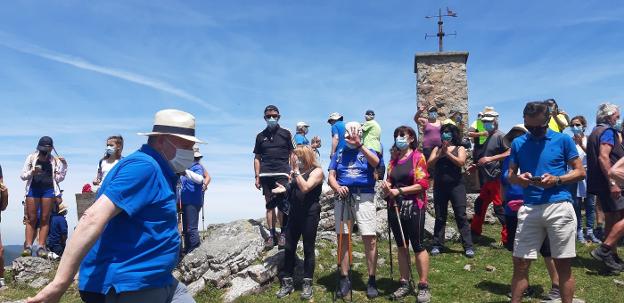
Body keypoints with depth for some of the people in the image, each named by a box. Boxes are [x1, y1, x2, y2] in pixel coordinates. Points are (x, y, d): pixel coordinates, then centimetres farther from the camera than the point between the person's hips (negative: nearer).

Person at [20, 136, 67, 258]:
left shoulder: (55, 161, 5)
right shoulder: (31, 158, 5)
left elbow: (59, 179, 4)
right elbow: (23, 176, 6)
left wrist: (64, 165, -5)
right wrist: (32, 172, -13)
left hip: (49, 189, 0)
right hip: (33, 188, 0)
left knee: (45, 219, 0)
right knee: (31, 219, -1)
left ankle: (41, 247, 0)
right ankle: (28, 246, 0)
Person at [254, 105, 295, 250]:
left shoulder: (285, 133, 9)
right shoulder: (260, 136, 15)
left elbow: (292, 154, 9)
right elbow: (257, 158, 16)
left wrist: (293, 172, 0)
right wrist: (257, 176, 8)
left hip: (282, 174, -2)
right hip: (266, 175, 2)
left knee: (283, 205, -8)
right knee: (269, 205, 3)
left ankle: (283, 234, 2)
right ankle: (272, 235, 8)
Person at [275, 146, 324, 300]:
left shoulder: (316, 171, -6)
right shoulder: (298, 172, 16)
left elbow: (305, 188, -21)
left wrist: (296, 171, -14)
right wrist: (285, 189, 7)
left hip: (310, 214, -7)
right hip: (295, 214, 7)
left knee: (308, 249, 1)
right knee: (289, 248, 4)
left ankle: (307, 284, 10)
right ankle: (287, 283, 13)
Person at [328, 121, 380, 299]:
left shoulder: (367, 152, 9)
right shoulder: (339, 154, 16)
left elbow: (375, 162, -14)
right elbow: (331, 177, 8)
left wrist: (359, 145, -22)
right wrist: (337, 188, -13)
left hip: (364, 197, -3)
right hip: (342, 198, 3)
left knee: (370, 239, -6)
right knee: (342, 238, 5)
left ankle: (371, 280, 5)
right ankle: (344, 279, 14)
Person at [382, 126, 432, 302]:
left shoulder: (418, 157, -3)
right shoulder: (393, 160, 13)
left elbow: (423, 184, -11)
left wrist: (399, 191, -16)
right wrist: (386, 187, -4)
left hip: (414, 208, -5)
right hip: (395, 208, 6)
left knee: (417, 246, -1)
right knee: (401, 247, 10)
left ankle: (423, 286, 8)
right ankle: (405, 283, 19)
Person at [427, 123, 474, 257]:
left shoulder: (459, 148, 5)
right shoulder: (437, 149, 12)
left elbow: (461, 162, -13)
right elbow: (429, 163, -2)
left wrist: (447, 153, -17)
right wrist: (440, 154, -15)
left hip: (456, 186, -3)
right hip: (439, 187, 3)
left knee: (461, 216, -3)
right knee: (440, 217, 9)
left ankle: (468, 246, 1)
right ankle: (437, 245, 16)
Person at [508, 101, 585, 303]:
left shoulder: (563, 140, 4)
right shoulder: (518, 143, 12)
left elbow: (580, 172, 4)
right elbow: (510, 175, 14)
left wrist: (556, 180, -13)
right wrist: (518, 178, -9)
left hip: (559, 206, -2)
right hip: (529, 208, 2)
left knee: (563, 264, 4)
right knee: (520, 263, 4)